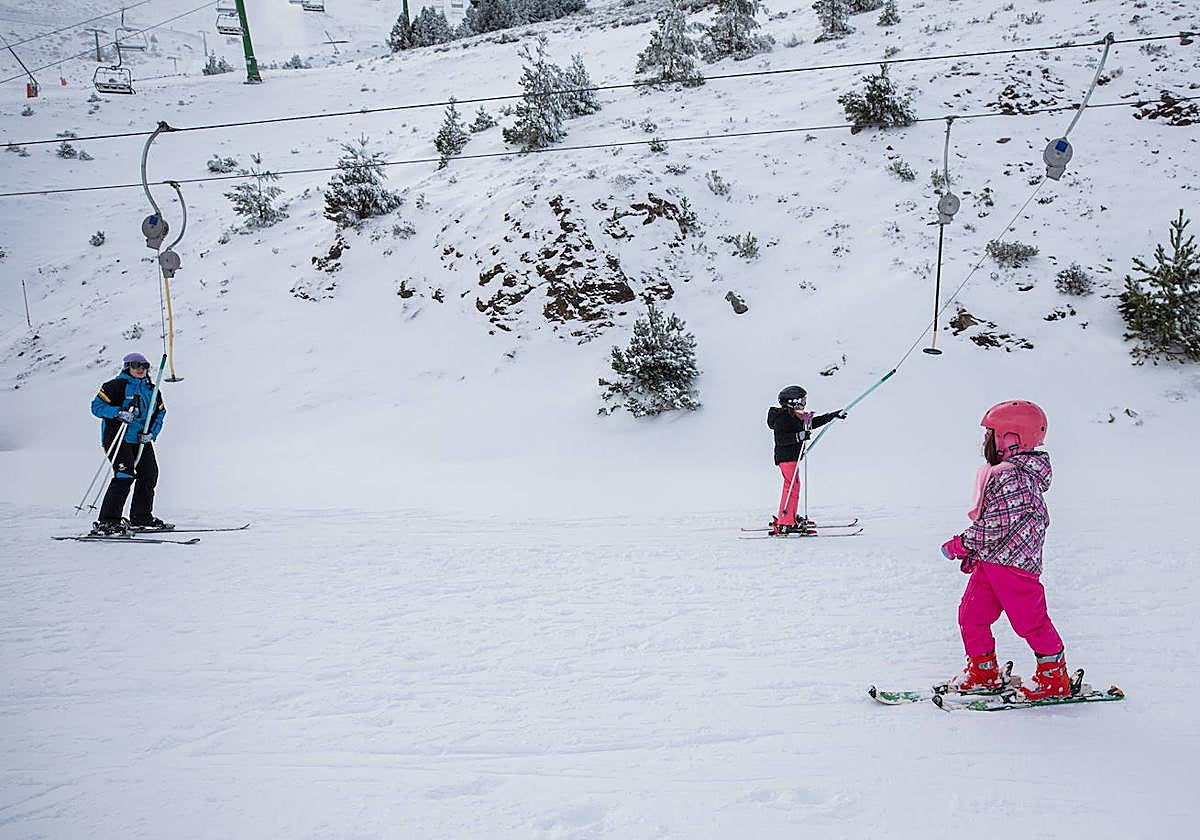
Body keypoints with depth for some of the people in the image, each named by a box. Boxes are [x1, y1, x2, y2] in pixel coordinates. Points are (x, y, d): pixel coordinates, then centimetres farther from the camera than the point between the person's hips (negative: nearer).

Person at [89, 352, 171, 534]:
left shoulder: (152, 390, 14)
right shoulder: (117, 386, -5)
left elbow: (159, 413, 16)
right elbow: (97, 406, -8)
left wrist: (151, 433, -1)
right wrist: (119, 413, -24)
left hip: (141, 440, 7)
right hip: (118, 437, -7)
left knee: (149, 474, 8)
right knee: (125, 475, -19)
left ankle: (141, 516, 26)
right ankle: (107, 521, -18)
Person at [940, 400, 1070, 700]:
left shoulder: (1011, 477, -21)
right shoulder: (1003, 472, 13)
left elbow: (995, 526, -24)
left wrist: (961, 545, -11)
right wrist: (974, 553, 18)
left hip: (1013, 562, -10)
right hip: (990, 562, 10)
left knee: (1030, 620, 0)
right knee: (971, 614, 11)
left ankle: (1055, 678, 14)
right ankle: (983, 672, 24)